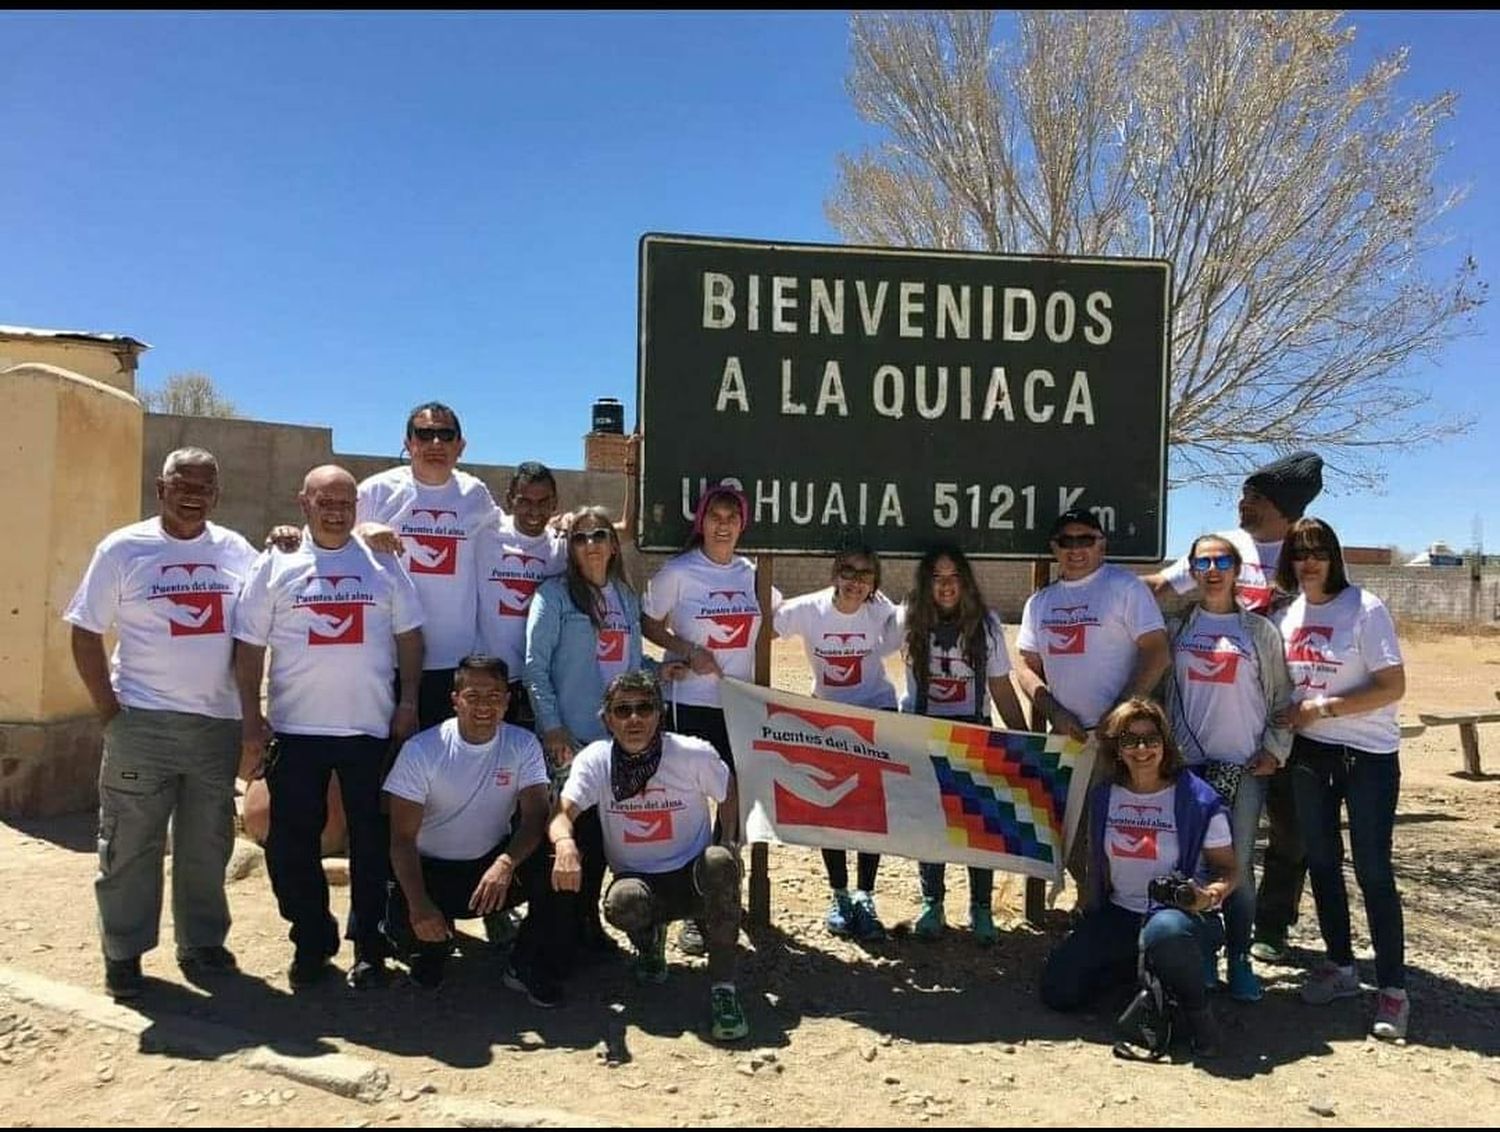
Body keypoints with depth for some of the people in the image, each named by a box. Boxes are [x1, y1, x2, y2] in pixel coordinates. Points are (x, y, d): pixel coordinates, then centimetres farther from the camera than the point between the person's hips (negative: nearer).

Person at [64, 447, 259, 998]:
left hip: (218, 722, 3)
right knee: (130, 844, 5)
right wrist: (108, 706, -6)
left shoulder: (237, 552, 6)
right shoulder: (123, 549, -2)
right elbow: (85, 634, -1)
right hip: (142, 723, -3)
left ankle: (202, 942, 26)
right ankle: (122, 953, 19)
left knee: (207, 843, 12)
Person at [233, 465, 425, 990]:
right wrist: (252, 723, -2)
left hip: (370, 727, 0)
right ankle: (311, 942, 25)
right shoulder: (275, 564, 3)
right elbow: (249, 647, 2)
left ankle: (368, 944, 22)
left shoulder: (383, 563, 5)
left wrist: (408, 702, 0)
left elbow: (409, 636, 8)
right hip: (295, 728, 0)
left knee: (372, 840, 7)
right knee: (292, 843, 7)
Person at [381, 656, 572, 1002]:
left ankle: (528, 967, -3)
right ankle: (433, 947, 11)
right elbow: (403, 837, -14)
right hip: (432, 870, -1)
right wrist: (419, 904, -29)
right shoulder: (421, 750, -14)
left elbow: (536, 817, -17)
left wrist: (506, 864, -38)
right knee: (403, 926, -30)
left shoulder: (523, 745, -8)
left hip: (495, 862, 2)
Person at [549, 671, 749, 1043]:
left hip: (693, 875, -1)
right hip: (637, 880, 1)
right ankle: (649, 939, 6)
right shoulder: (595, 760, -11)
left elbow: (728, 793, 5)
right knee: (621, 902, -34)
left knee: (719, 861, -35)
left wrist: (727, 847, -7)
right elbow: (561, 813, -24)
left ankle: (723, 987, -24)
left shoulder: (695, 754, -13)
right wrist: (566, 844, -47)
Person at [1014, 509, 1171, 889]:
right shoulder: (1040, 602, 12)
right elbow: (1027, 667, 12)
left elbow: (1158, 654, -11)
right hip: (1064, 736, 6)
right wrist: (1056, 714, -5)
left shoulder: (1123, 587, -5)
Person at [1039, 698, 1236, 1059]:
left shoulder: (1199, 800, -10)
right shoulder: (1103, 796, 4)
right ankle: (1143, 966, 16)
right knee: (1058, 990, -10)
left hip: (1181, 914, -5)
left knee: (1164, 932, -43)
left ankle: (1196, 1009, -10)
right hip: (1118, 916, 5)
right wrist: (1091, 905, 7)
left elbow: (1227, 870, -5)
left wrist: (1208, 895, -25)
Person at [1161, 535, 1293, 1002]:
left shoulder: (1260, 631, 4)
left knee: (1239, 866, 2)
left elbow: (1281, 698, 7)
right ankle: (1200, 957, 16)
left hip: (1244, 768, -1)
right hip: (1186, 764, 1)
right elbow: (1157, 688, 10)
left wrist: (1275, 750, -2)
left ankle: (1239, 960, 15)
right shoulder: (1176, 627, 8)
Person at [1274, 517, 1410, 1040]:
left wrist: (1323, 708, -18)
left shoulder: (1365, 608, -11)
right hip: (1310, 755, 5)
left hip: (1368, 756, -5)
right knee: (1321, 862, 13)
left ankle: (1393, 987, 9)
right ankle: (1340, 966, 28)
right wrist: (1288, 723, 0)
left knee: (1372, 869, -3)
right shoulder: (1287, 615, 5)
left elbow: (1393, 686, -15)